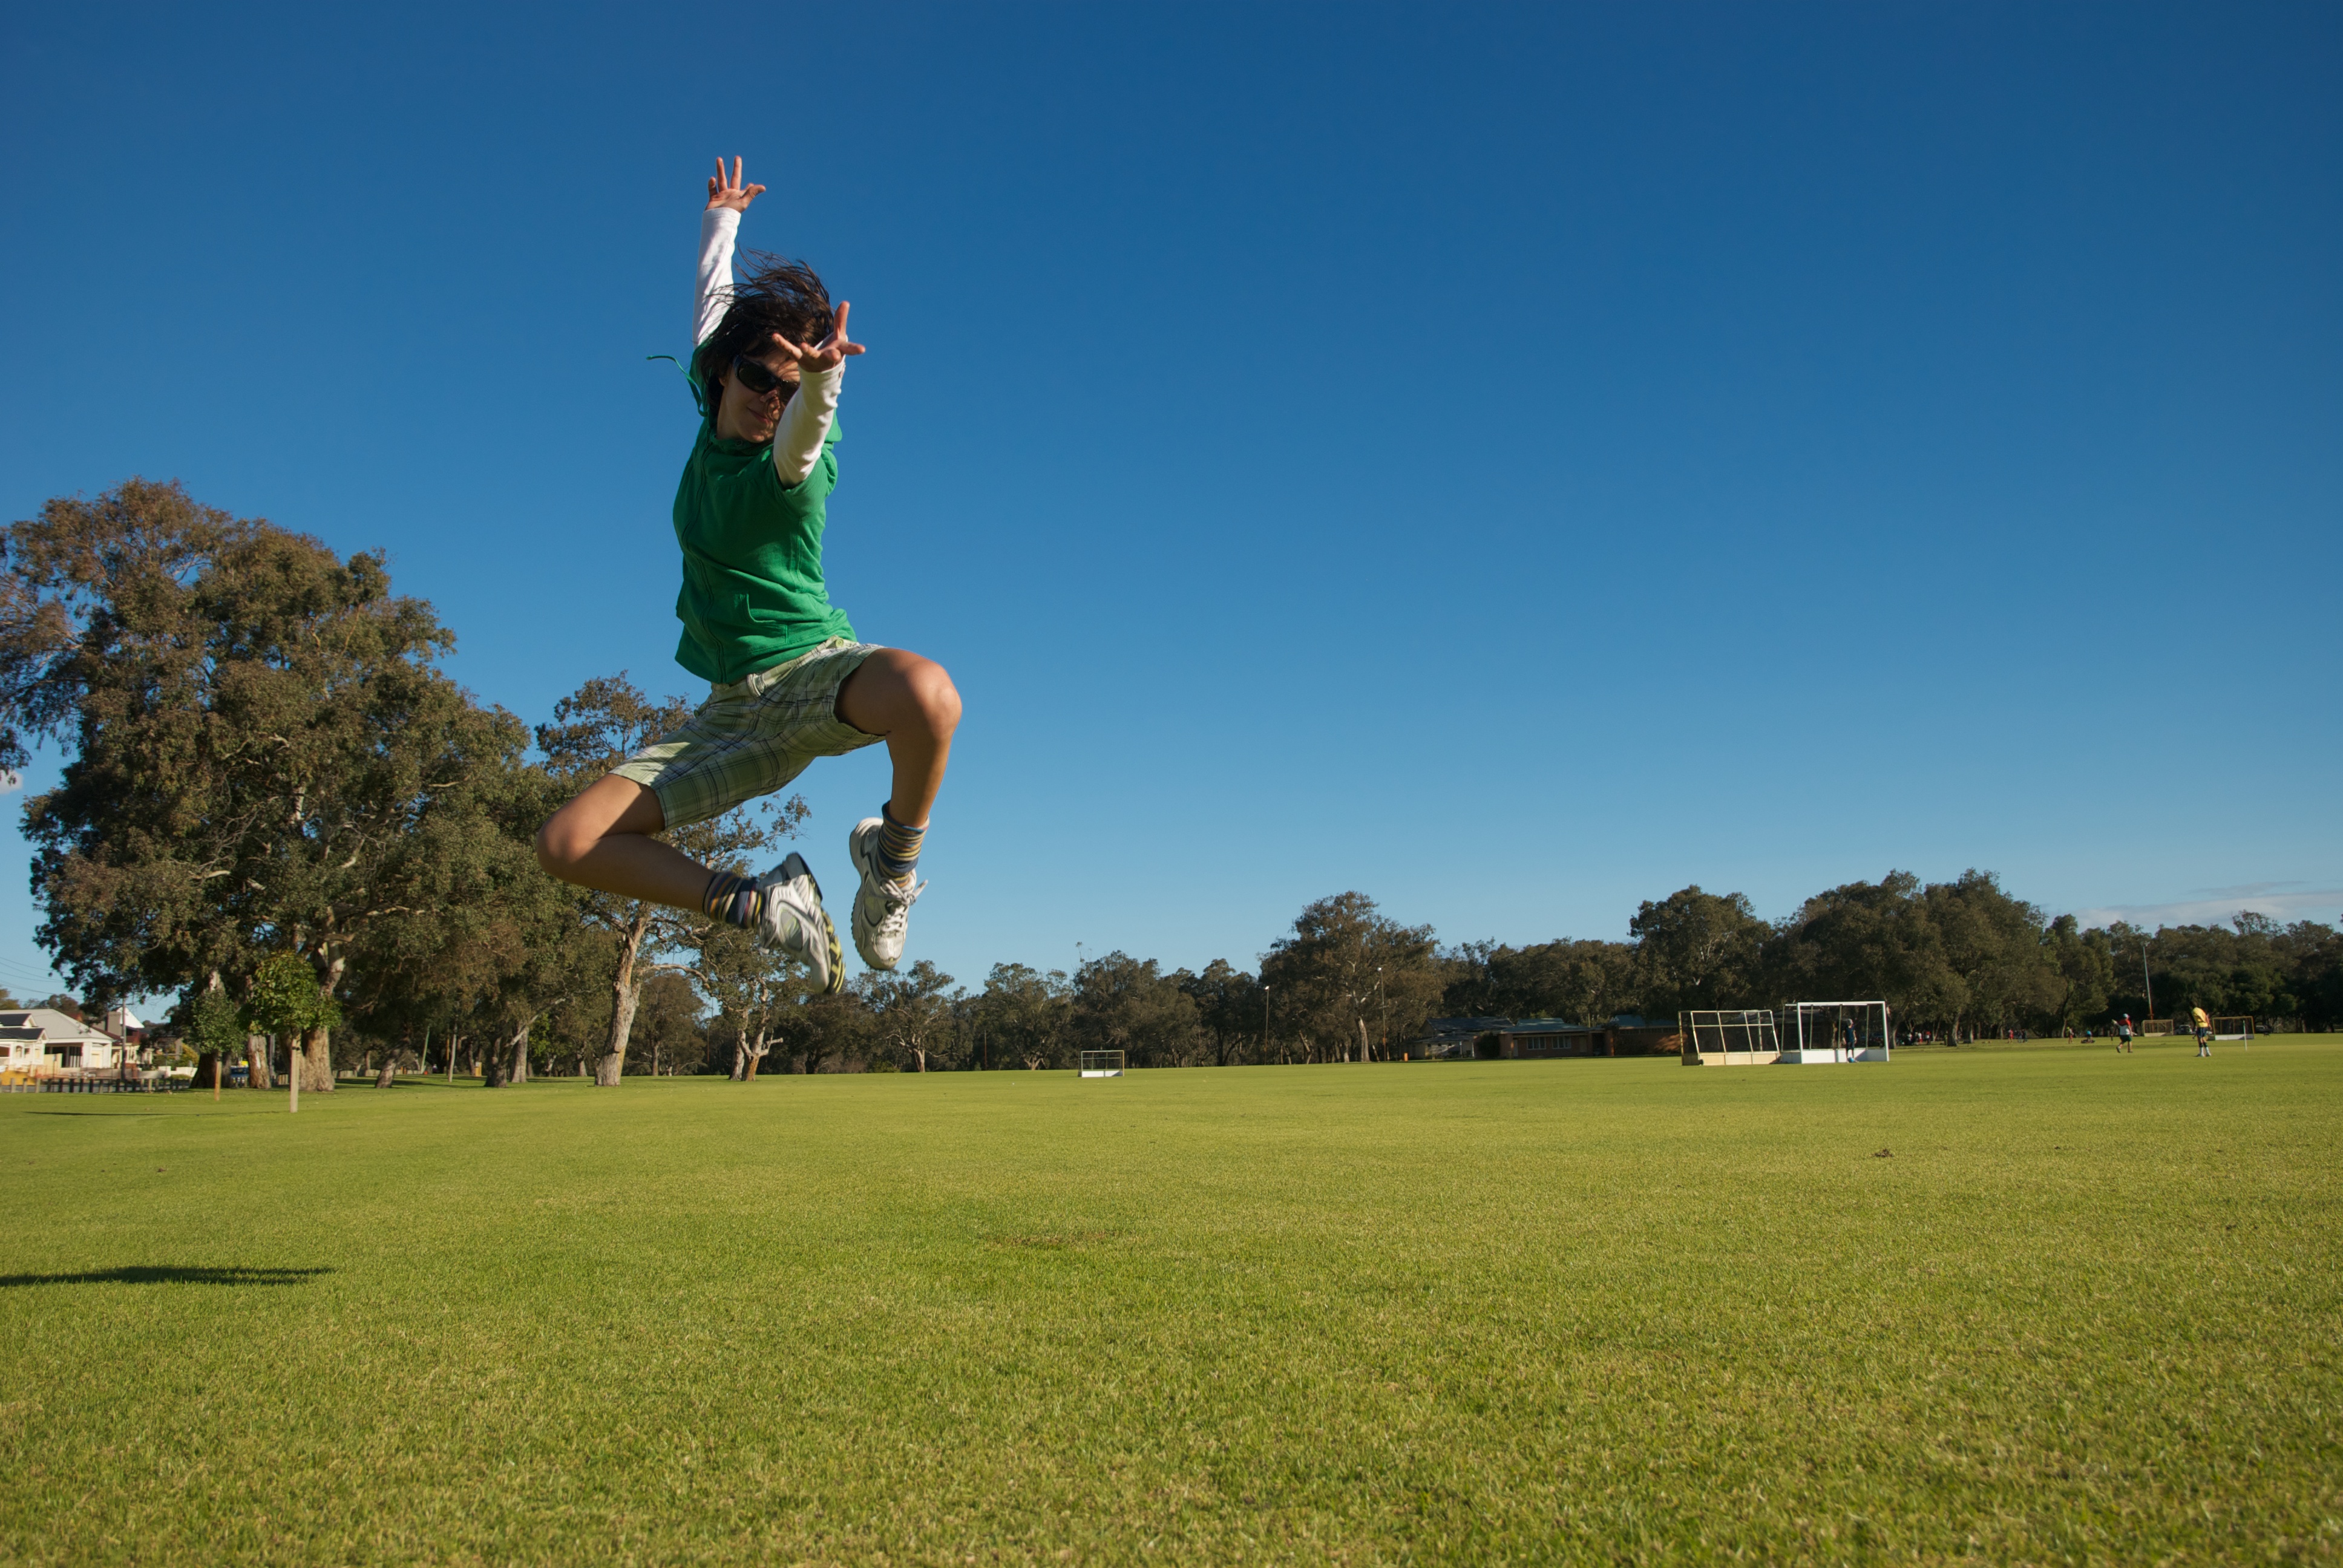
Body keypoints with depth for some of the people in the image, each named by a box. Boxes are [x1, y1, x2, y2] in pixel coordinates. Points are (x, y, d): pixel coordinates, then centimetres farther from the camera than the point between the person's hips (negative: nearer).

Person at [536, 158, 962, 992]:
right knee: (567, 843, -9)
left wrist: (821, 378, -62)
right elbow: (713, 296, 25)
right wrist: (722, 217, 39)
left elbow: (802, 435, -40)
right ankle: (759, 904, 7)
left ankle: (891, 858, -13)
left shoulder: (791, 463, -13)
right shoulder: (714, 411, 6)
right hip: (736, 713, 6)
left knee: (925, 693, -43)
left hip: (816, 673, -6)